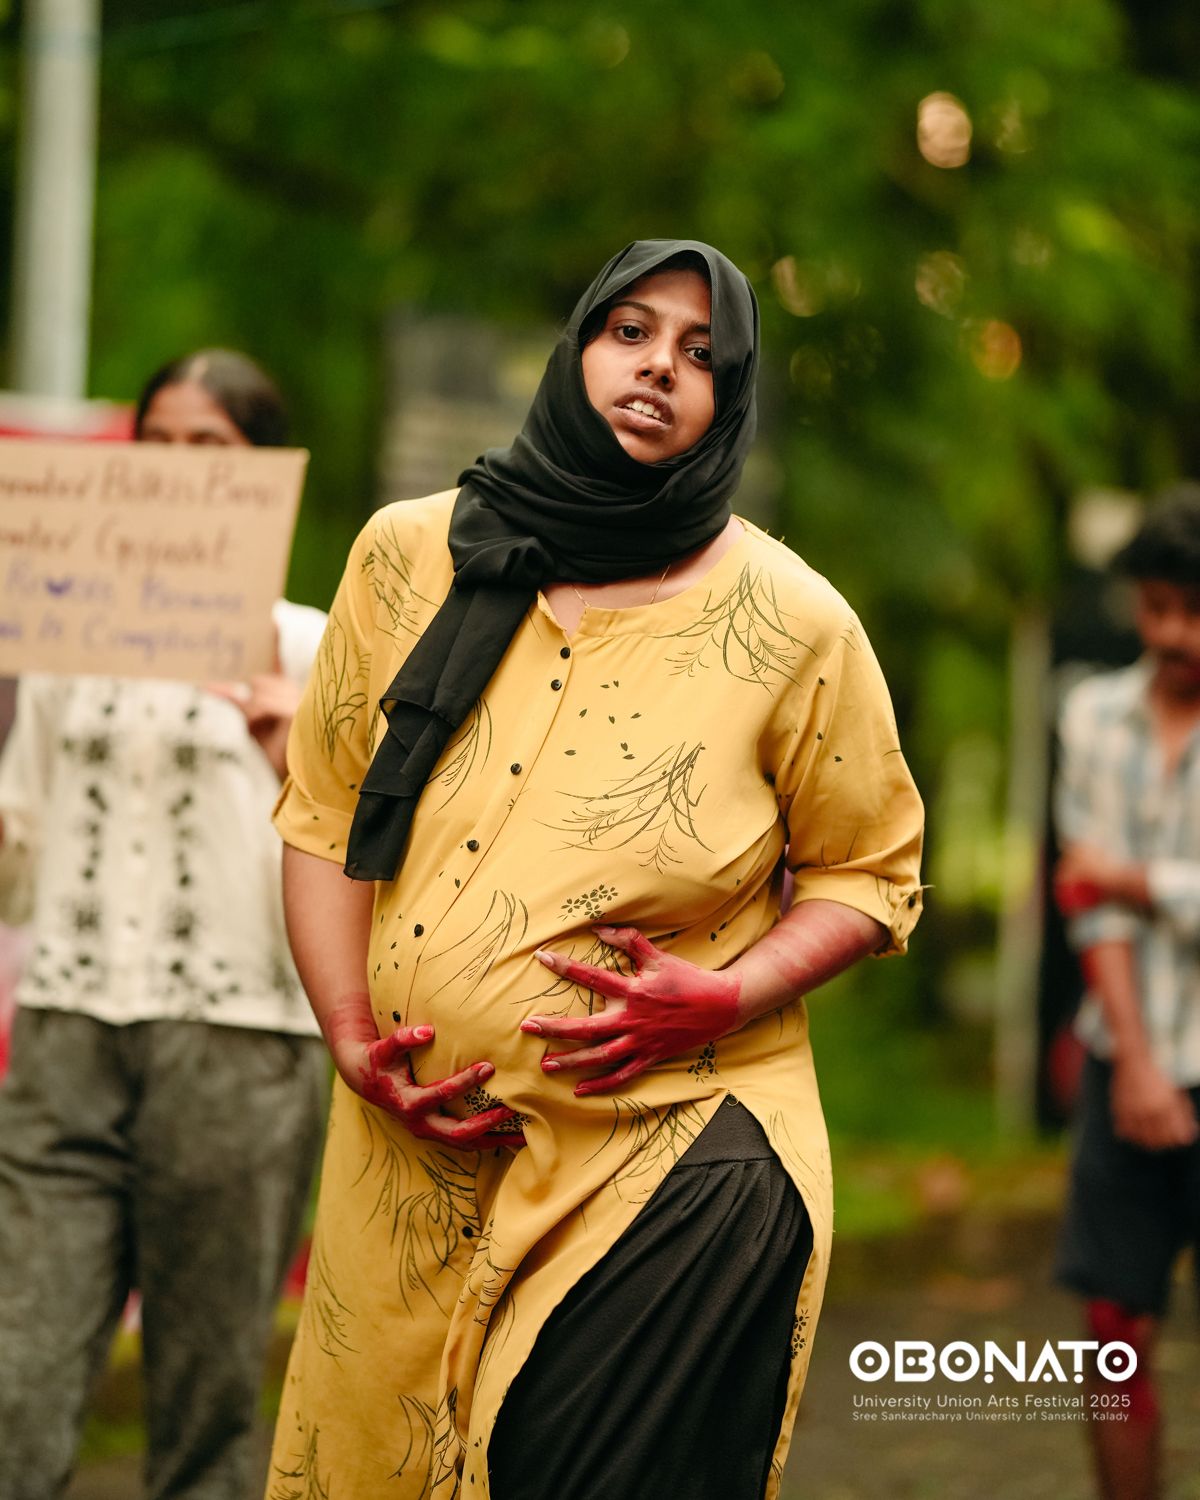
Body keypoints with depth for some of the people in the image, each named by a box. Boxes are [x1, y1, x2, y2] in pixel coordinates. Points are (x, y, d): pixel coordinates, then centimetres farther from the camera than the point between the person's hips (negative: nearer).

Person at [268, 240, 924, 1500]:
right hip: (408, 1162, 3)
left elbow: (871, 871, 5)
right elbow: (322, 817, 8)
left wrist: (724, 996, -12)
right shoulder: (409, 556, 2)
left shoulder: (792, 625, -4)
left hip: (673, 1171, -2)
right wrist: (353, 1041, -3)